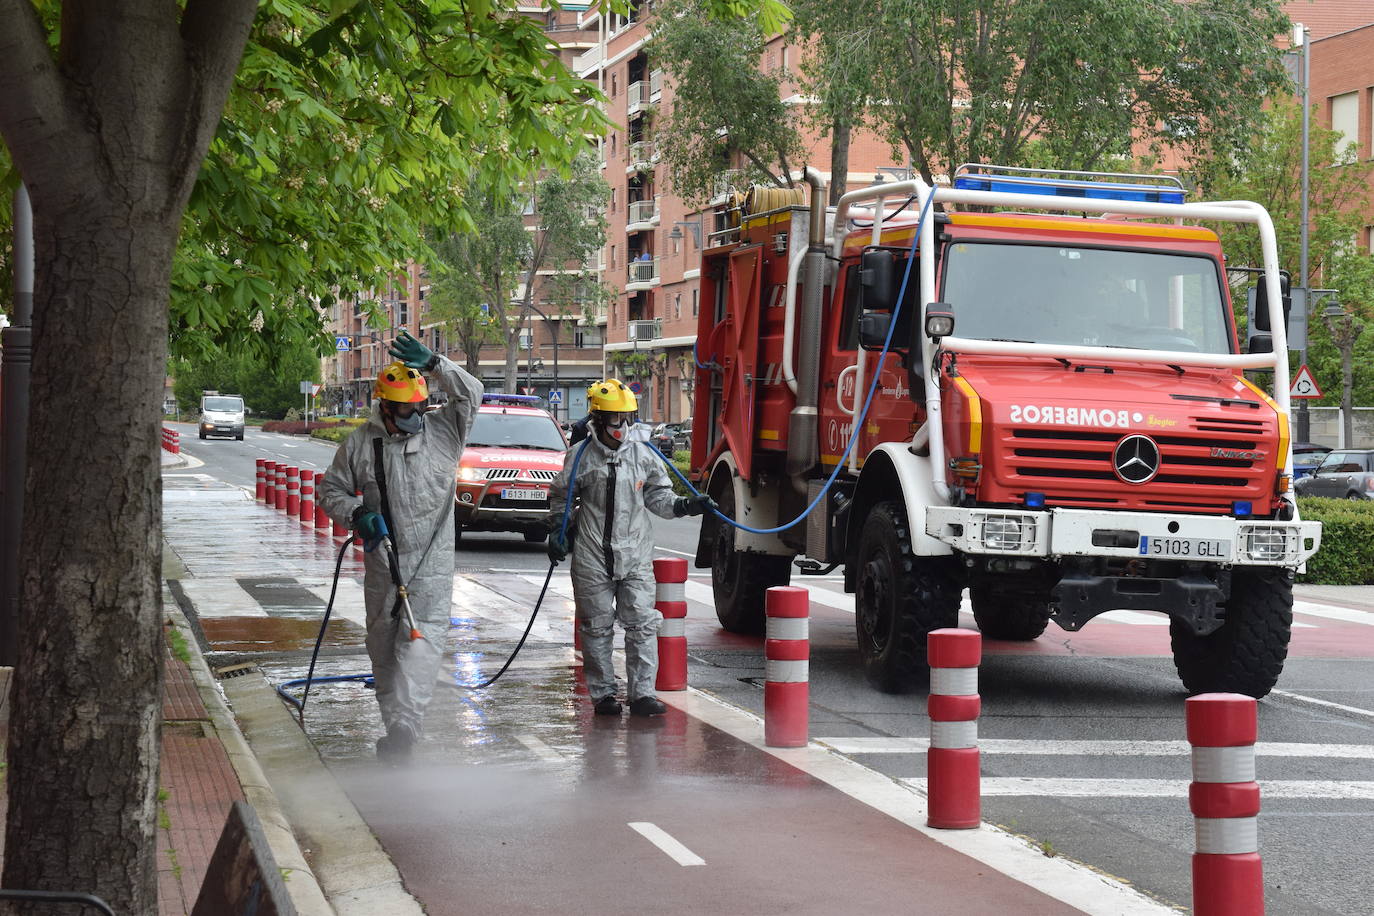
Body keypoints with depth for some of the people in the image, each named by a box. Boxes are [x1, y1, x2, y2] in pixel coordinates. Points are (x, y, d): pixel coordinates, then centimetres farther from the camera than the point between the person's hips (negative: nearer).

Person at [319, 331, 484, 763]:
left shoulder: (441, 430, 3)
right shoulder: (359, 444, 3)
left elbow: (471, 394, -7)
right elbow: (331, 490, 11)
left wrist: (434, 364, -18)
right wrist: (356, 514, -8)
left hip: (431, 566, -2)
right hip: (382, 563, 2)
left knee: (420, 642, -15)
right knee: (383, 646, 10)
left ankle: (403, 727, -23)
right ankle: (395, 723, 24)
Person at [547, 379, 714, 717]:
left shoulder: (644, 453, 3)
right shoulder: (582, 457, -1)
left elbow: (657, 496, 11)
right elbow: (561, 496, 12)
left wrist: (684, 506, -5)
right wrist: (556, 531, 6)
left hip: (635, 554, 1)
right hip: (592, 557, -1)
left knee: (642, 624, -4)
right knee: (597, 626, 5)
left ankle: (642, 693, -1)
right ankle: (603, 694, 14)